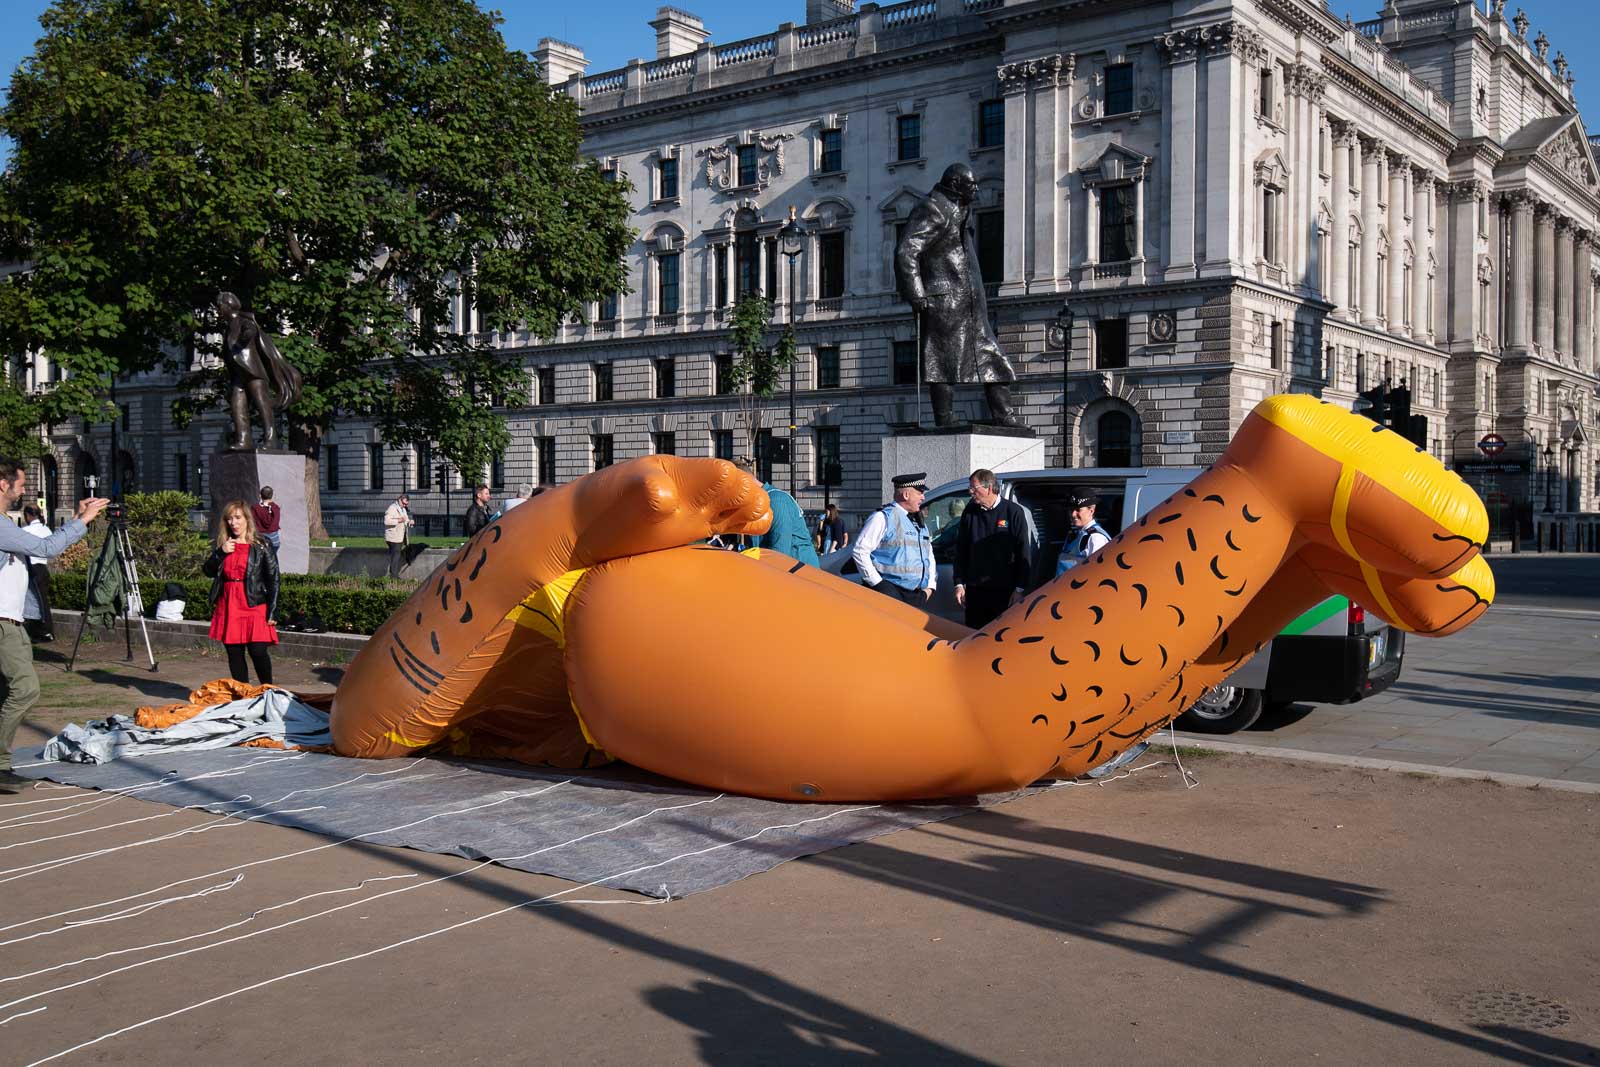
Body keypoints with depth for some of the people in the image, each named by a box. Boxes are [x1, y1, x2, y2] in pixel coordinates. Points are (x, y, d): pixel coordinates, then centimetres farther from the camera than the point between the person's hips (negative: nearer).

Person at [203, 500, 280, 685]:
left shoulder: (261, 546, -1)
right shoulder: (223, 544, 14)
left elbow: (273, 578, -3)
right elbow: (208, 571, 9)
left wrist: (271, 611, -9)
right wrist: (221, 552, -9)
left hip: (254, 605, -5)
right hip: (228, 606, 5)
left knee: (258, 651, -11)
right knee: (234, 653, 7)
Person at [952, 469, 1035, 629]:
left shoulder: (1014, 512, -4)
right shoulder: (970, 512, 7)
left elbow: (1024, 554, -2)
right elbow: (961, 551, 12)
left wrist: (1020, 589, -6)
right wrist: (959, 584, 6)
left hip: (1005, 591, -3)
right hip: (975, 590, 3)